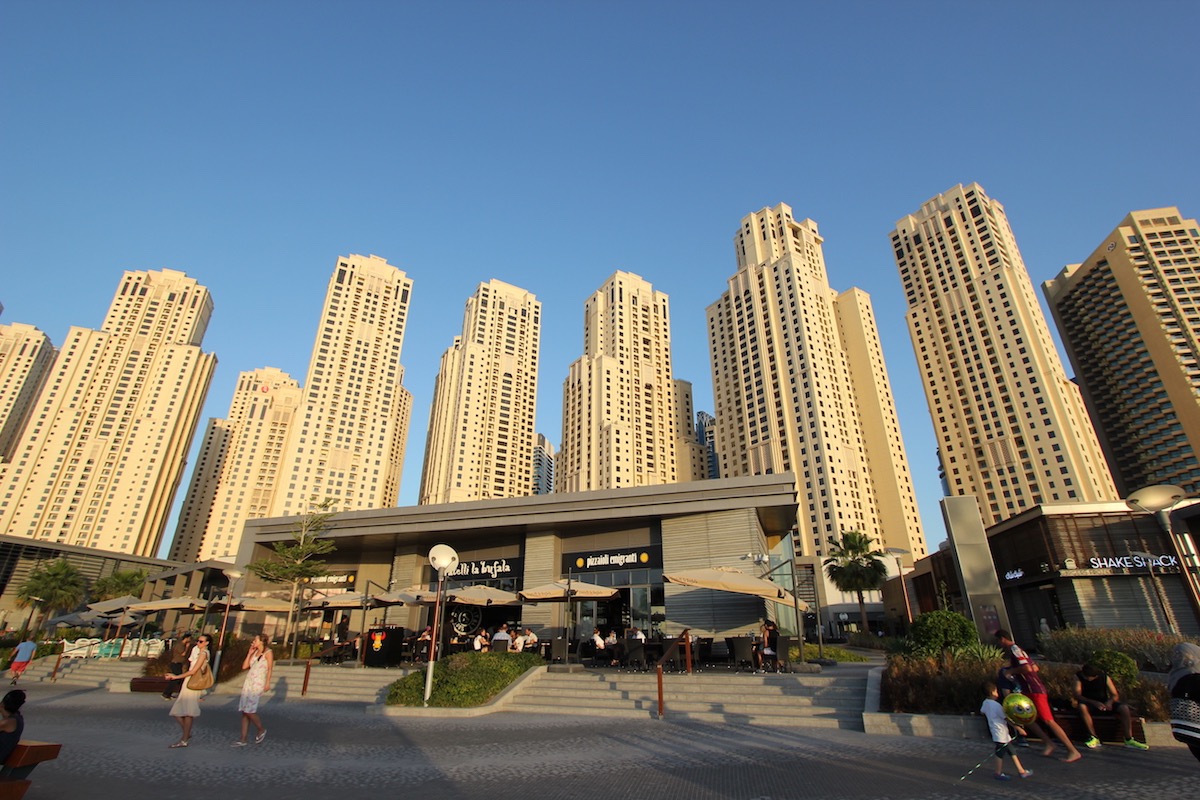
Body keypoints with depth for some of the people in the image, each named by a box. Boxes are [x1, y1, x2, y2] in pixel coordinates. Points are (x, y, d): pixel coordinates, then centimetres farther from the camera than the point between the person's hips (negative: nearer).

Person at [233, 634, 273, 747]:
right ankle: (243, 740, 11)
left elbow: (270, 669, -9)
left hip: (258, 683, -7)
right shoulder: (255, 652, 17)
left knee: (249, 710, -11)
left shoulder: (268, 652, -4)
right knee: (244, 711, 5)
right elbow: (244, 666, 12)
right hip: (248, 682, 7)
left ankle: (261, 730, 10)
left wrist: (267, 683, -17)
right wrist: (250, 653, 9)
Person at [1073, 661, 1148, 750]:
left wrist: (1110, 701, -30)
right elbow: (1077, 696, -22)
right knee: (1082, 706, -37)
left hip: (1104, 703, 3)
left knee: (1124, 708, -24)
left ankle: (1129, 740, -14)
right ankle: (1094, 738, -28)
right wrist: (1094, 702, -36)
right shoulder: (1078, 676, -16)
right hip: (1089, 704, -3)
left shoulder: (1104, 677, -9)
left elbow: (1115, 695, -7)